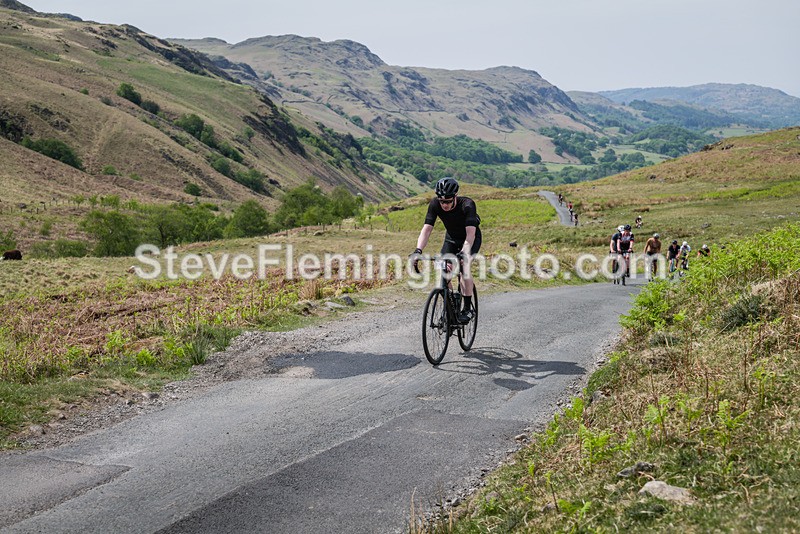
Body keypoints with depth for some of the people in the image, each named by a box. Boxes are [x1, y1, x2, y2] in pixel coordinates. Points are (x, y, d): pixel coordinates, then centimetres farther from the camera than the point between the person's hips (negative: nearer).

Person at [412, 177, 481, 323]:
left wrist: (464, 252, -58)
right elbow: (426, 229, -28)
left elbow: (470, 233, -43)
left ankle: (467, 308, -16)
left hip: (471, 239, -4)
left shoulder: (467, 205, -35)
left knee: (464, 267, -26)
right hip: (451, 238, 4)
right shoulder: (435, 204, -25)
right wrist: (418, 250, -43)